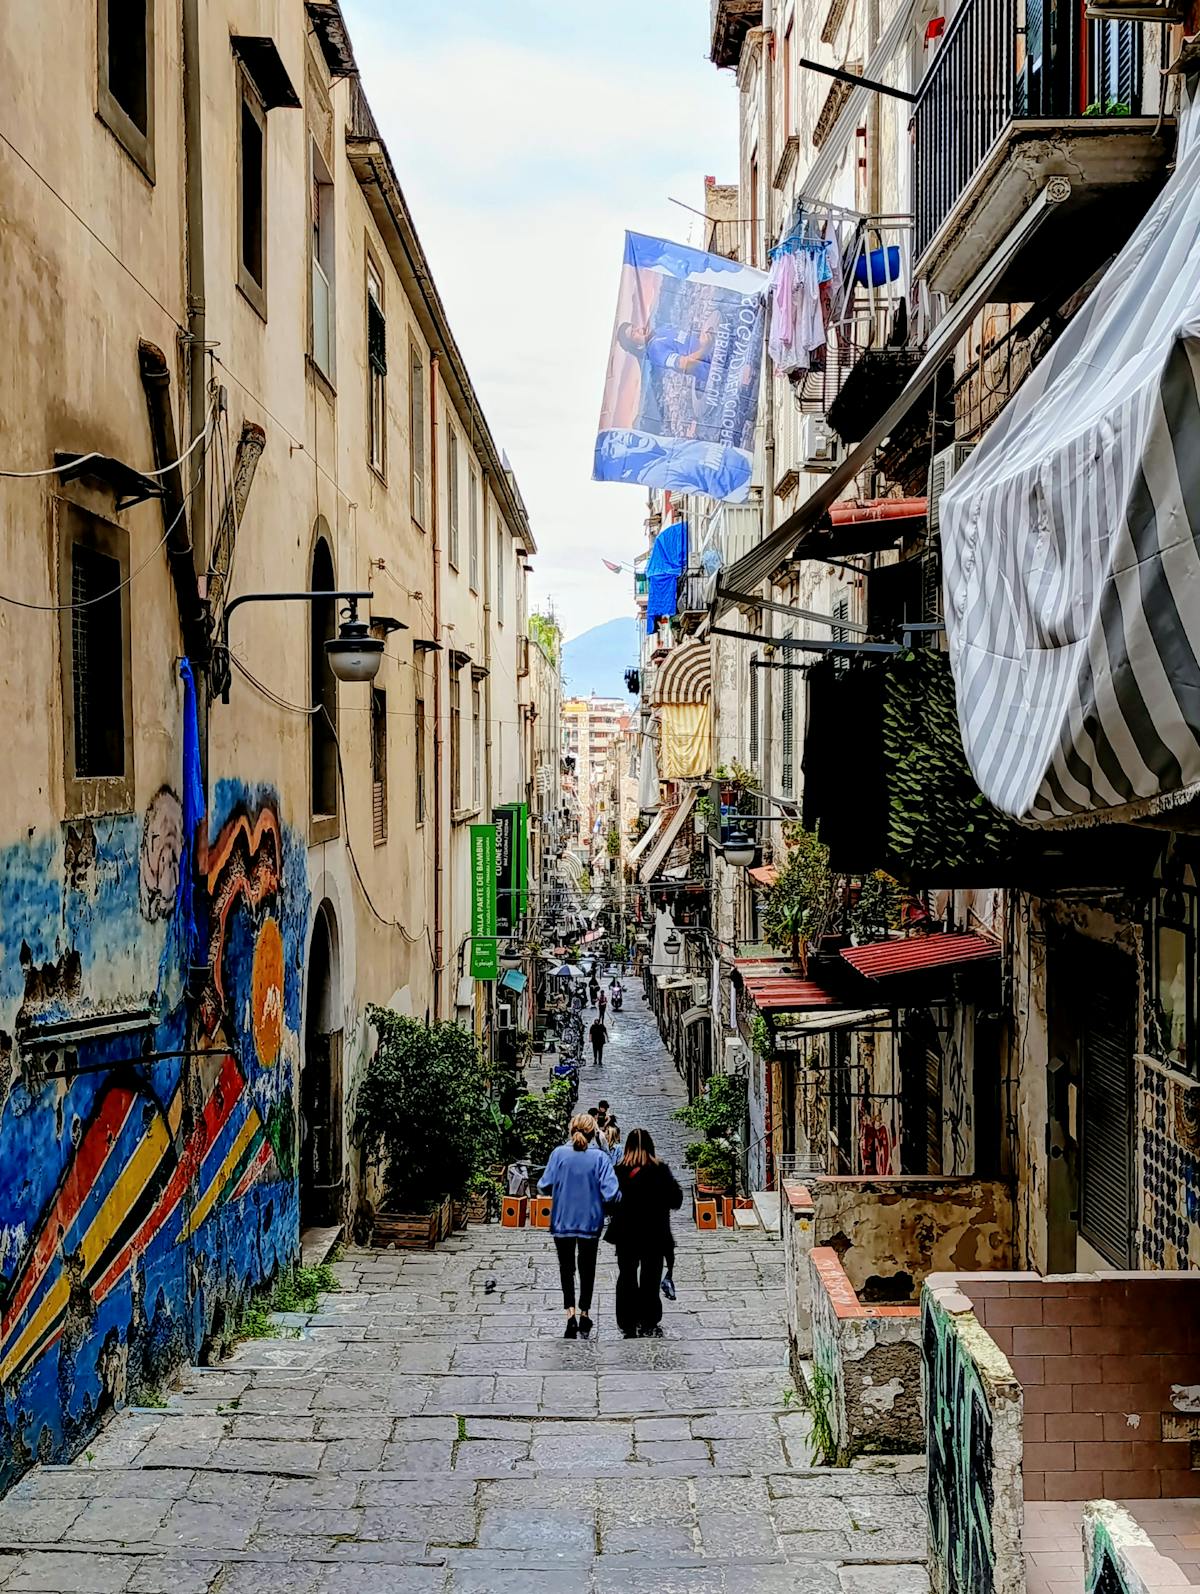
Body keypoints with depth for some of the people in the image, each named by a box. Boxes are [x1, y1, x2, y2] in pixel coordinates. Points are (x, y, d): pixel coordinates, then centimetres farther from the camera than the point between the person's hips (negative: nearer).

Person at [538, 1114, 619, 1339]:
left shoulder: (559, 1153, -10)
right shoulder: (599, 1157, -13)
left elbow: (545, 1187, -9)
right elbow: (611, 1193, -18)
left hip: (562, 1221, 0)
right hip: (590, 1221, 0)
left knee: (566, 1268, 11)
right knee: (587, 1268, 17)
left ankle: (570, 1311, -5)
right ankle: (584, 1312, 23)